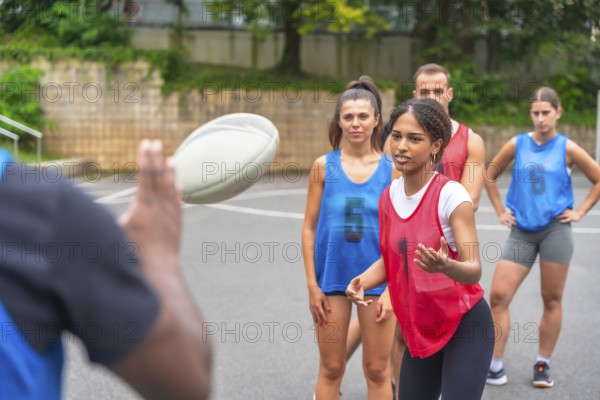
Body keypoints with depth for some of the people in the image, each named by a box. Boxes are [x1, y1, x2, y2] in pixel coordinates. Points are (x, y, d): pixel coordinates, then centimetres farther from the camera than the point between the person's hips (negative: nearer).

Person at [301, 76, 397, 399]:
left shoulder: (391, 169, -1)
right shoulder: (324, 166, -1)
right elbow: (309, 227, 0)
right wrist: (312, 285, -4)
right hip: (331, 279, 0)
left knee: (377, 370, 10)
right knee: (331, 368, 10)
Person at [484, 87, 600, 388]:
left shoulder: (567, 148, -1)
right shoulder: (517, 144, 3)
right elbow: (490, 175, 16)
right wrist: (500, 210, 10)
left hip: (555, 230, -1)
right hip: (521, 232, 2)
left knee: (552, 299, 5)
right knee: (498, 296, -7)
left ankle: (543, 364, 19)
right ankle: (495, 366, 1)